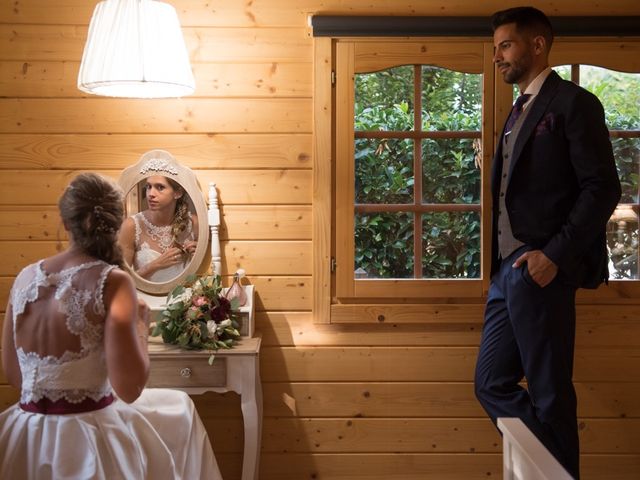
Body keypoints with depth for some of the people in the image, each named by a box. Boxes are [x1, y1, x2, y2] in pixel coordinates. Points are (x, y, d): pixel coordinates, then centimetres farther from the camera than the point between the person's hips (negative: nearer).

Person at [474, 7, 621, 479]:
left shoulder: (572, 102, -4)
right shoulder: (518, 113, 21)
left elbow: (603, 189, -12)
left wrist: (555, 255, -19)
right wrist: (503, 263, 10)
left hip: (539, 269, -9)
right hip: (508, 271, 9)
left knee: (549, 394, -1)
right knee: (492, 384, 10)